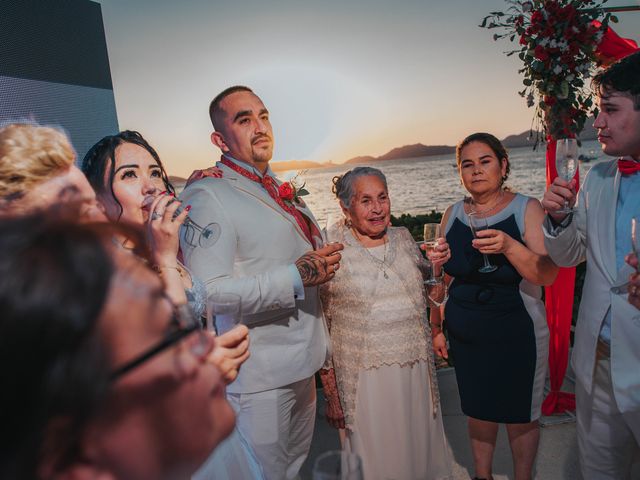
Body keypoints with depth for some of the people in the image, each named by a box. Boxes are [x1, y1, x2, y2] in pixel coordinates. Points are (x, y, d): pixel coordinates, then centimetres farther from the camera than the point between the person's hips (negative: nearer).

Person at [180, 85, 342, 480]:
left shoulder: (279, 189, 12)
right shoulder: (207, 196, -16)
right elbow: (207, 294, -26)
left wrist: (324, 263, 11)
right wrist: (296, 276, -26)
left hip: (303, 366, 9)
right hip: (258, 379, -8)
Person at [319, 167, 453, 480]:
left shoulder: (403, 238, 4)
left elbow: (429, 296, 16)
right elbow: (320, 323, -6)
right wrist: (330, 391, -5)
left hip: (417, 370, 4)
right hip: (365, 380, -4)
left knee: (421, 454, 19)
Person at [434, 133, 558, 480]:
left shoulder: (526, 209, -7)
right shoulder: (452, 215, 3)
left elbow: (547, 275, -15)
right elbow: (442, 277, 8)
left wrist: (509, 246, -32)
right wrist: (436, 327, 8)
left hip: (517, 336, -3)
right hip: (465, 337, 3)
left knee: (520, 416, 11)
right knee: (478, 412, 15)